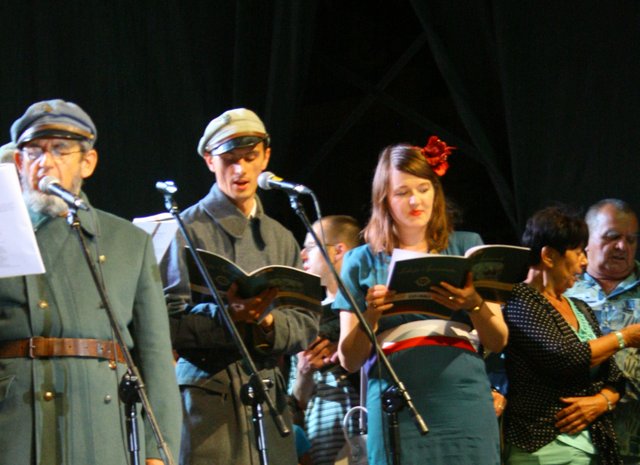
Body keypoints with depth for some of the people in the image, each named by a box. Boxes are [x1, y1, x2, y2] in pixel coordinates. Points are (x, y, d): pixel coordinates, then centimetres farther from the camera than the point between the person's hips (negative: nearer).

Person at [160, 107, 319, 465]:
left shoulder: (281, 238, 19)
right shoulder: (189, 229, 3)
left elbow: (307, 324, 12)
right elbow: (169, 321, -6)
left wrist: (268, 322, -9)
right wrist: (226, 315, -22)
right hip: (207, 393, -5)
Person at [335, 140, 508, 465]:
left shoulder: (465, 248, 12)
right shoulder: (363, 261, 10)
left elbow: (498, 342, 8)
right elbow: (350, 360, 7)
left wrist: (474, 304, -10)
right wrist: (371, 316, -10)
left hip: (465, 405, 1)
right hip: (397, 410, -1)